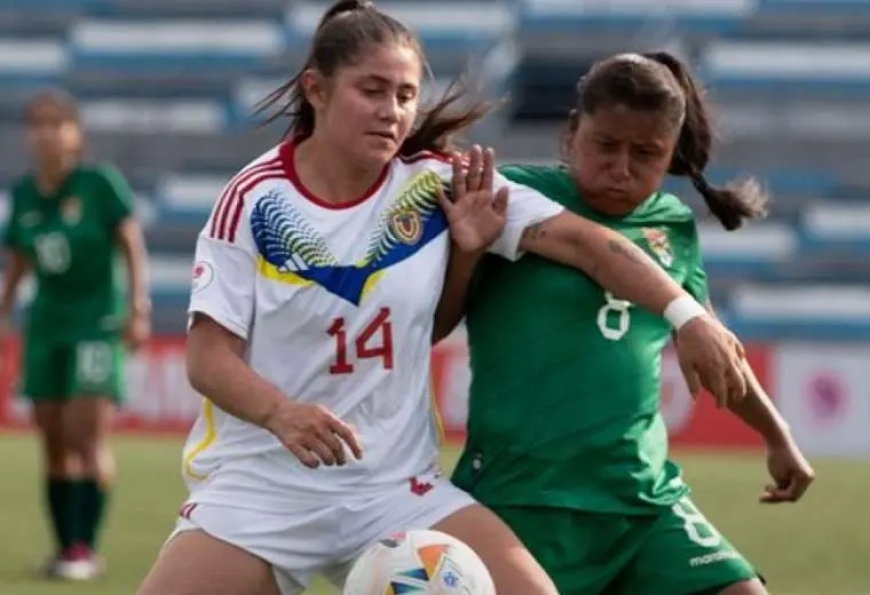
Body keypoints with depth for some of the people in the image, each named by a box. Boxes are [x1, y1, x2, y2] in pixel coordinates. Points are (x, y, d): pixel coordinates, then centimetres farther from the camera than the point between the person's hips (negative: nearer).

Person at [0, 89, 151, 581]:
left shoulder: (101, 183, -10)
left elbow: (133, 246, -10)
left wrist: (139, 307, -17)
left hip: (97, 321, -5)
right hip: (46, 326, 5)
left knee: (88, 434, -13)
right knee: (54, 443, 4)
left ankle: (86, 548, -13)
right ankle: (65, 547, 10)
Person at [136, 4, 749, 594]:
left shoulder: (437, 183, -2)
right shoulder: (256, 200, -7)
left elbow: (580, 239, -5)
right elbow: (208, 353, -9)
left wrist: (687, 314, -14)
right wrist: (281, 413, -28)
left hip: (396, 483, 2)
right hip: (259, 480, -2)